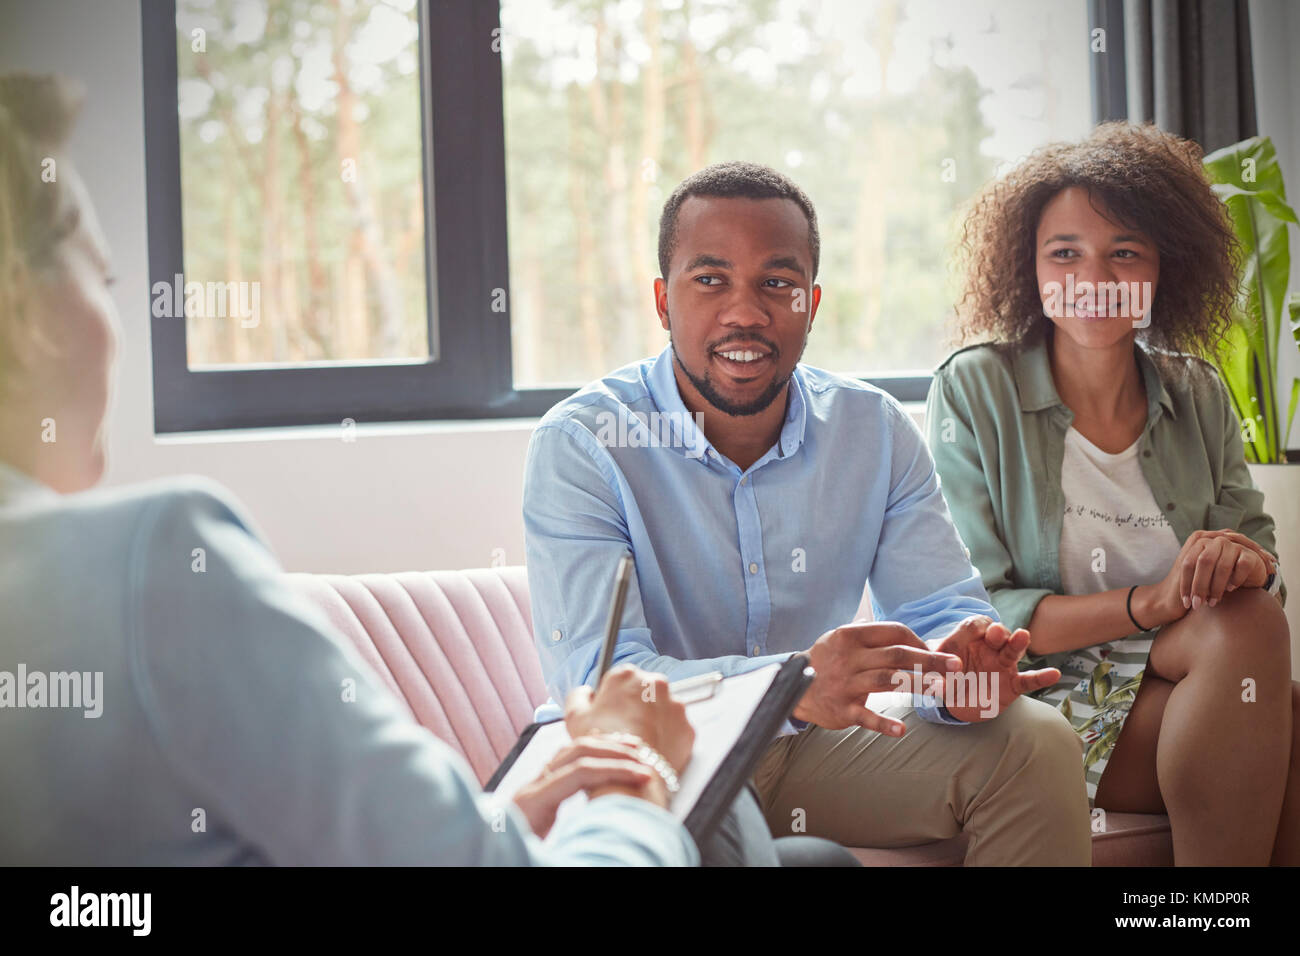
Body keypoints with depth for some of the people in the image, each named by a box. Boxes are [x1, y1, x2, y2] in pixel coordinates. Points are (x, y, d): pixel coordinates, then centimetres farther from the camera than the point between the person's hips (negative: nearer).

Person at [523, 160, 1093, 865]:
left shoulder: (877, 431, 0)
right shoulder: (579, 446, -16)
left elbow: (939, 607, -1)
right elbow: (596, 675, -28)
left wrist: (955, 668, -30)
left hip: (816, 751, 5)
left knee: (1037, 744, -11)